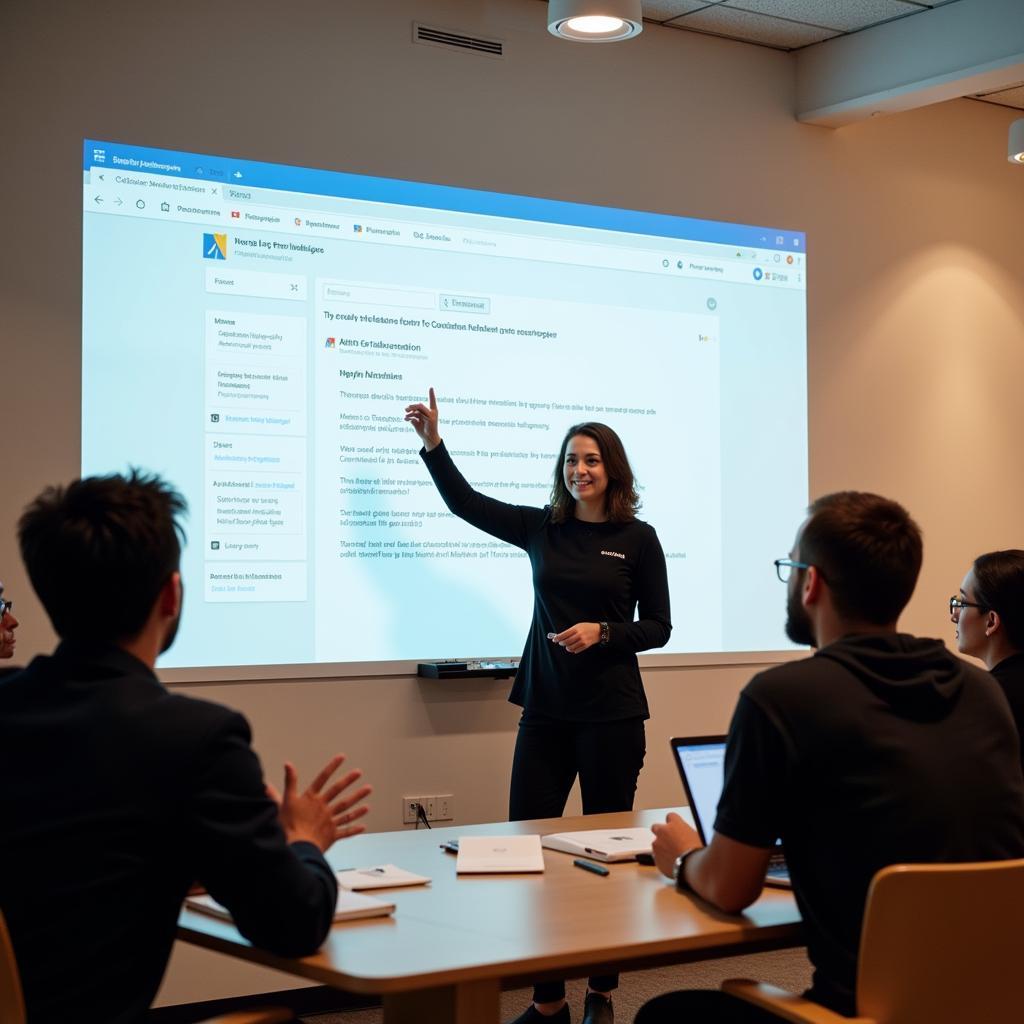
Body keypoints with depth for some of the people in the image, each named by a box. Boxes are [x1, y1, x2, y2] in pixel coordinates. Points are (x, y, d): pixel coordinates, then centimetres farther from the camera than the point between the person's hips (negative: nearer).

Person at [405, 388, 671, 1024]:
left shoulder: (638, 539, -2)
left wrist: (602, 631, -16)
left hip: (611, 713, -3)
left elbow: (658, 629, 0)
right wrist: (433, 443, 8)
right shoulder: (541, 528, 7)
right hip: (546, 709, 3)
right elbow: (466, 504, 15)